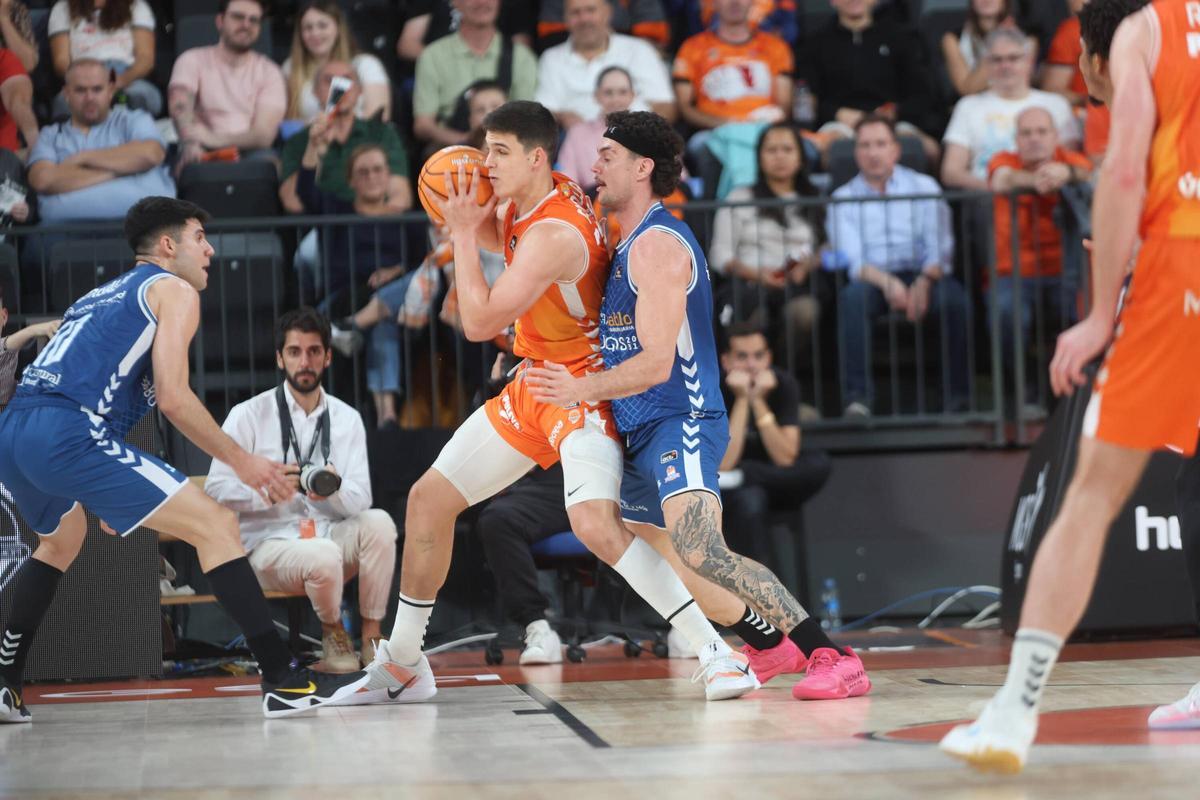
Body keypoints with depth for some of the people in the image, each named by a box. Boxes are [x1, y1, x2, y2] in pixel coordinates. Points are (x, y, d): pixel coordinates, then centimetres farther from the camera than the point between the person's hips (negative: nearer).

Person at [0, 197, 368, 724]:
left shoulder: (100, 297, 32)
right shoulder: (173, 290, 7)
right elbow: (172, 398, -6)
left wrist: (109, 500, 39)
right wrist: (242, 462, 1)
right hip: (70, 436, -9)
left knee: (60, 542, 37)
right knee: (216, 526, -7)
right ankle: (285, 682, -14)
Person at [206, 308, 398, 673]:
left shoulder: (347, 419, 7)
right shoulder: (249, 415, -3)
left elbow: (361, 499, 0)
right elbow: (215, 489, -8)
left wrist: (332, 490, -24)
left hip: (329, 535, 4)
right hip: (269, 543, -3)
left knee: (379, 522, -28)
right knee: (323, 557, -36)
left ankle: (371, 635, -16)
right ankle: (333, 632, -4)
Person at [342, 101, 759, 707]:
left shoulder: (552, 234, -26)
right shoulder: (523, 205, 1)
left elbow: (480, 323, -26)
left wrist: (463, 235, -18)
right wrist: (469, 219, 3)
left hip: (582, 387, -10)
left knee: (595, 522, -32)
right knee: (428, 499, 9)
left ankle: (714, 652, -24)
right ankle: (401, 665, 22)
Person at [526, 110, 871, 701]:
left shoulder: (657, 244, -15)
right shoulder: (630, 242, 17)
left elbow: (656, 364, -21)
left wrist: (583, 388, -32)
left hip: (680, 421, -11)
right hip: (646, 431, 11)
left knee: (701, 553, -28)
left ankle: (833, 658, -32)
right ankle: (775, 642, 31)